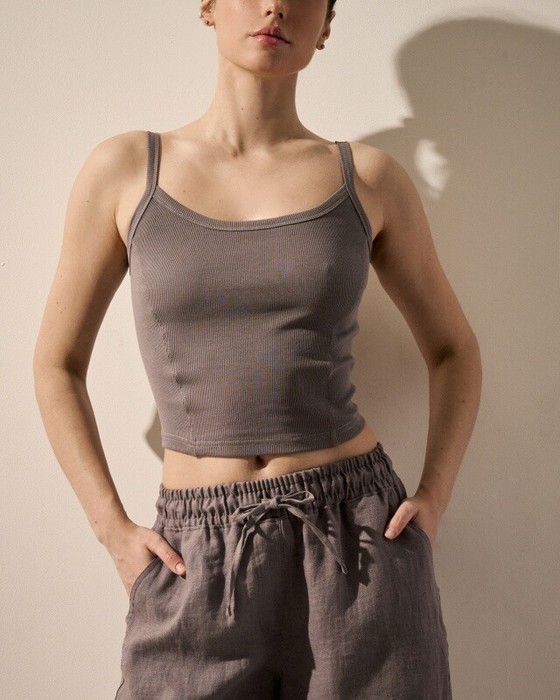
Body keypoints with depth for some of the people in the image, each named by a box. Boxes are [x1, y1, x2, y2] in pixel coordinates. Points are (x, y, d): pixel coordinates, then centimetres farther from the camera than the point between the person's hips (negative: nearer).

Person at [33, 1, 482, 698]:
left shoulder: (370, 179, 1)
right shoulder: (123, 169, 0)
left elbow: (453, 348, 13)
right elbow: (57, 366, 8)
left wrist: (432, 498, 0)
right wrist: (113, 529, -1)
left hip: (360, 541, 1)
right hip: (197, 561, 0)